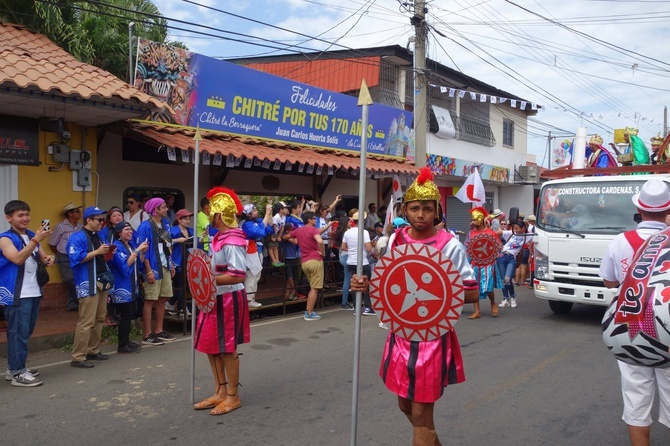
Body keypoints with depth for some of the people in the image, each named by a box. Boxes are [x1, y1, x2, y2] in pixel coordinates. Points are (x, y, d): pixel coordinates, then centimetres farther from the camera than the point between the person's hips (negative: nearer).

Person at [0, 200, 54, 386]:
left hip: (33, 292, 8)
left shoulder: (31, 235, 12)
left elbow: (42, 258, 18)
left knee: (26, 332, 14)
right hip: (16, 294, -8)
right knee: (18, 333, -6)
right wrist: (36, 240, -32)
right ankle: (17, 373, 1)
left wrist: (48, 259, -5)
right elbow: (17, 259, -24)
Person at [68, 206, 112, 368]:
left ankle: (93, 350, 25)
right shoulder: (78, 237, -10)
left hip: (102, 282, 9)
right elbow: (77, 258, -21)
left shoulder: (98, 236, 17)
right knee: (86, 322, -10)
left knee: (99, 319, 14)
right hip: (88, 285, -9)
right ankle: (78, 357, -3)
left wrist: (107, 254, 7)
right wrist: (97, 252, -20)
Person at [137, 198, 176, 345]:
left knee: (162, 299, 13)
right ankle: (147, 335, 6)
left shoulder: (165, 224, 10)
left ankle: (159, 330, 24)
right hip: (153, 268, -7)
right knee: (150, 300, -1)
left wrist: (171, 265, 17)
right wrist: (149, 271, -17)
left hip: (165, 267, 8)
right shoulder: (145, 226, -12)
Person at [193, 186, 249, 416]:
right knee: (211, 346, 14)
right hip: (215, 299, 9)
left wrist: (210, 279, -26)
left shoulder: (232, 242, -21)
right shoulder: (220, 237, 9)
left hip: (229, 301, -9)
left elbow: (239, 276, -27)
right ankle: (220, 392, 27)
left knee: (227, 349, 3)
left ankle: (233, 396, 19)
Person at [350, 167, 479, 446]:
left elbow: (472, 293, -8)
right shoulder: (396, 240, 1)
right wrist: (367, 286, -6)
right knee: (406, 405, 20)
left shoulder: (450, 245, -12)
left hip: (433, 336, -5)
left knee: (421, 413, 3)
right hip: (401, 334, 6)